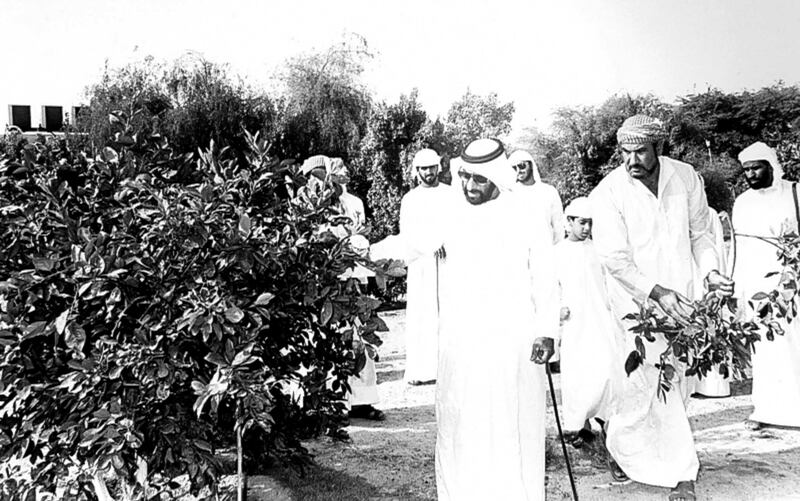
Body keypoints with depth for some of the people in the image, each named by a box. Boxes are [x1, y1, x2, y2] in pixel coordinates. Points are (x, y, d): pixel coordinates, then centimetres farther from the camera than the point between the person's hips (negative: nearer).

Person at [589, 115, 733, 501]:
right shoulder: (608, 193, -12)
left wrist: (710, 270, -9)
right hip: (637, 297, -3)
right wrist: (657, 293, -24)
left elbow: (699, 233, 9)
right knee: (661, 376, -3)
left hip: (680, 294, 4)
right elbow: (614, 258, -15)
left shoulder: (686, 178, -1)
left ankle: (619, 435, 31)